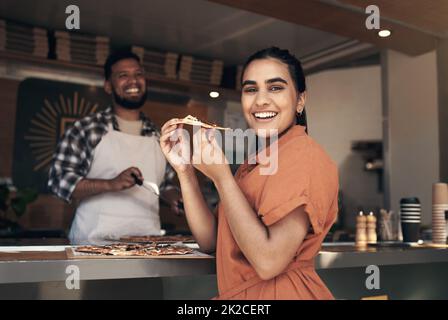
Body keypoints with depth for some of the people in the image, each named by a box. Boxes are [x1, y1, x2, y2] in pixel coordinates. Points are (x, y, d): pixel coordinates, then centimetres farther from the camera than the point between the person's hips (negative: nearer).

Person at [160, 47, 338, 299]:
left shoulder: (304, 156, -14)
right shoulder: (255, 163, 10)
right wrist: (184, 169, -2)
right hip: (242, 294, 6)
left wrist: (221, 176, -18)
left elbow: (269, 261, -21)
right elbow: (211, 241, 5)